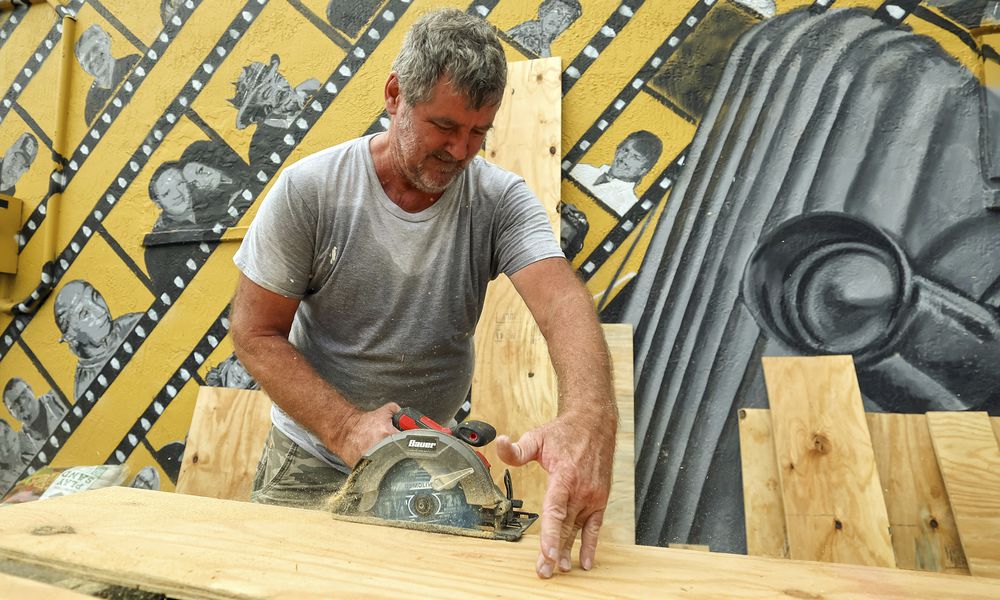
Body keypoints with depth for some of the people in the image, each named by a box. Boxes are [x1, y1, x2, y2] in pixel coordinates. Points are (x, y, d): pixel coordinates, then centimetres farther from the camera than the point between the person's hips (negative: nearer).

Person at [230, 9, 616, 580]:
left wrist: (591, 413, -51)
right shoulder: (309, 189, -17)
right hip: (313, 462, 0)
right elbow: (256, 333, -13)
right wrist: (347, 429, -26)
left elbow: (563, 297, -30)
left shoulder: (501, 200, -15)